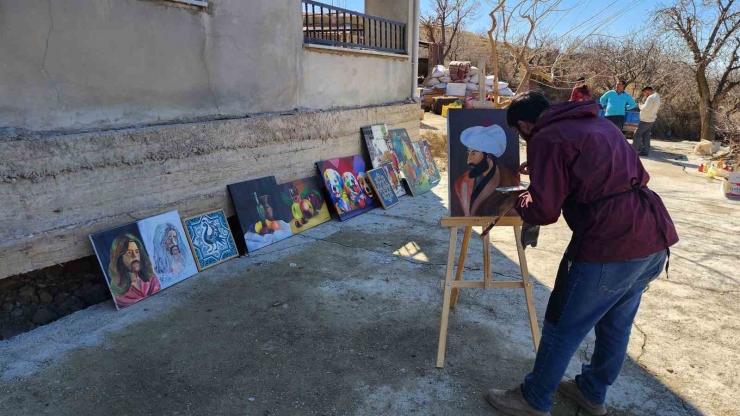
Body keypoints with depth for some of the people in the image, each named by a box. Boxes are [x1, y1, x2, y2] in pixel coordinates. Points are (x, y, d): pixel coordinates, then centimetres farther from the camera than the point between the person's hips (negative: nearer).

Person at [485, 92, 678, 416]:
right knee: (616, 324, 23)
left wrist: (520, 200, 11)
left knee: (563, 326, 8)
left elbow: (543, 212, -11)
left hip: (611, 246, -9)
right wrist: (542, 172, 35)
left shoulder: (546, 138, -6)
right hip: (656, 238, 9)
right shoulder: (600, 124, 20)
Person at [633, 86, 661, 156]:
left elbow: (646, 108, -25)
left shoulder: (651, 97, -17)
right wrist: (643, 105, 7)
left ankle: (634, 151, -4)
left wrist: (641, 105, -6)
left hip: (646, 120, -10)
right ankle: (645, 151, 14)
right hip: (650, 120, 10)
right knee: (646, 136, 12)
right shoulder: (657, 97, 16)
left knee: (636, 135, -5)